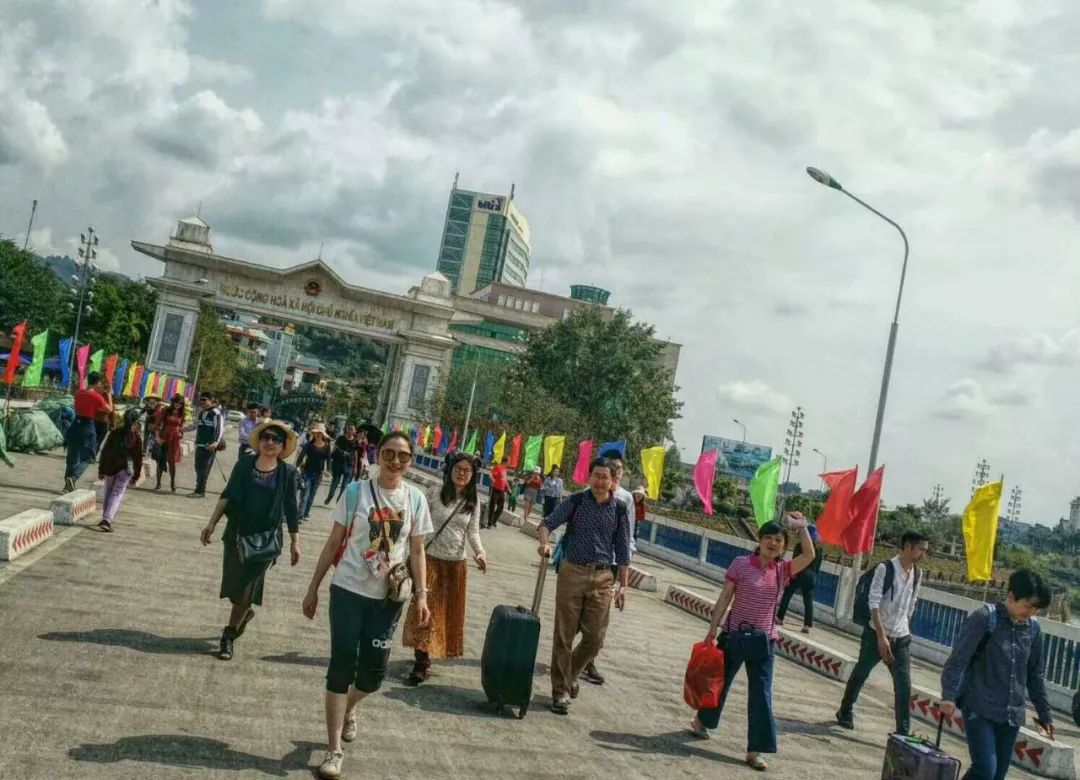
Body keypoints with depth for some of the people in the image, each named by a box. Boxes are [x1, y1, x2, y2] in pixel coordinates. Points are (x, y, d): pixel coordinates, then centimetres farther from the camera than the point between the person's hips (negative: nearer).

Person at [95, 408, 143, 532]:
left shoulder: (114, 433, 1)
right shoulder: (137, 437, -6)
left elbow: (104, 451, 3)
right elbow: (138, 458, -3)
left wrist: (101, 470, 10)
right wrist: (136, 476, 6)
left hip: (110, 467, 3)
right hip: (126, 468, -3)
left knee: (108, 493, 19)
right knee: (117, 494, 0)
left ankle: (106, 518, 26)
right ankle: (107, 520, -12)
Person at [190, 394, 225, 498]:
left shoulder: (215, 412, -10)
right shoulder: (202, 412, 18)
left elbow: (220, 428, -20)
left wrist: (216, 442, -31)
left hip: (209, 446, -9)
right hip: (200, 444, 9)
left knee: (203, 468, -9)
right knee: (198, 467, 11)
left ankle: (200, 491, -6)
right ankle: (199, 489, 18)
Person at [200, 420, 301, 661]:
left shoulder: (287, 473, -4)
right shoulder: (244, 464, -1)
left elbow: (291, 510, 0)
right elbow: (227, 495, 2)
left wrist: (295, 543, 1)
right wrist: (212, 523, -5)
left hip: (266, 539, -2)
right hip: (237, 534, 2)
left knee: (246, 588, -2)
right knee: (234, 584, 10)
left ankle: (229, 637, 12)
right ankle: (246, 611, 41)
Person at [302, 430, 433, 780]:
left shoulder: (415, 499, 0)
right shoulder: (356, 491, -5)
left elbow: (417, 550, 6)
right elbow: (334, 542, 1)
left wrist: (421, 595, -3)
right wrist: (313, 589, 2)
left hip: (387, 598, 2)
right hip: (348, 590, -2)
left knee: (374, 670, 6)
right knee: (342, 664, -2)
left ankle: (348, 709, 41)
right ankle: (334, 750, 8)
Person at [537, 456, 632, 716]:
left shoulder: (619, 510, 4)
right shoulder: (575, 502, 0)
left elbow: (623, 551, 8)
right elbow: (549, 522, -9)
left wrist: (623, 585, 6)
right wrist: (545, 542, -30)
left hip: (602, 577, 2)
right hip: (572, 572, -2)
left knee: (594, 638, 4)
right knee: (564, 635, 2)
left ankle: (570, 675, 31)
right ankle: (561, 691, 14)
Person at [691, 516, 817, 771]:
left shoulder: (783, 570, 0)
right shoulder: (741, 564, -9)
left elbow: (809, 555, -14)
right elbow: (725, 598, -7)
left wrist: (802, 527, -18)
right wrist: (712, 629, -8)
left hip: (764, 641, 2)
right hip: (734, 635, -2)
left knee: (762, 695, 0)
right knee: (720, 681, 16)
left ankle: (755, 750, 8)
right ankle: (700, 721, 41)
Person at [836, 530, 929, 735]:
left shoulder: (917, 574, 4)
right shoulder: (885, 568, -15)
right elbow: (874, 603, -19)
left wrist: (904, 631, 17)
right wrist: (881, 636, -23)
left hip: (901, 638, 5)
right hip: (876, 634, -4)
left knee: (904, 684, -5)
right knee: (860, 675, 12)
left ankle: (903, 732, 0)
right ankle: (845, 712, 33)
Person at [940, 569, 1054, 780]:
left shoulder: (1033, 628, 7)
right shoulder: (985, 618, -10)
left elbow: (1034, 673, 17)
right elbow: (958, 660, -14)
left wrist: (1044, 712, 20)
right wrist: (949, 696, -23)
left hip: (1011, 714, 5)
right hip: (980, 708, -5)